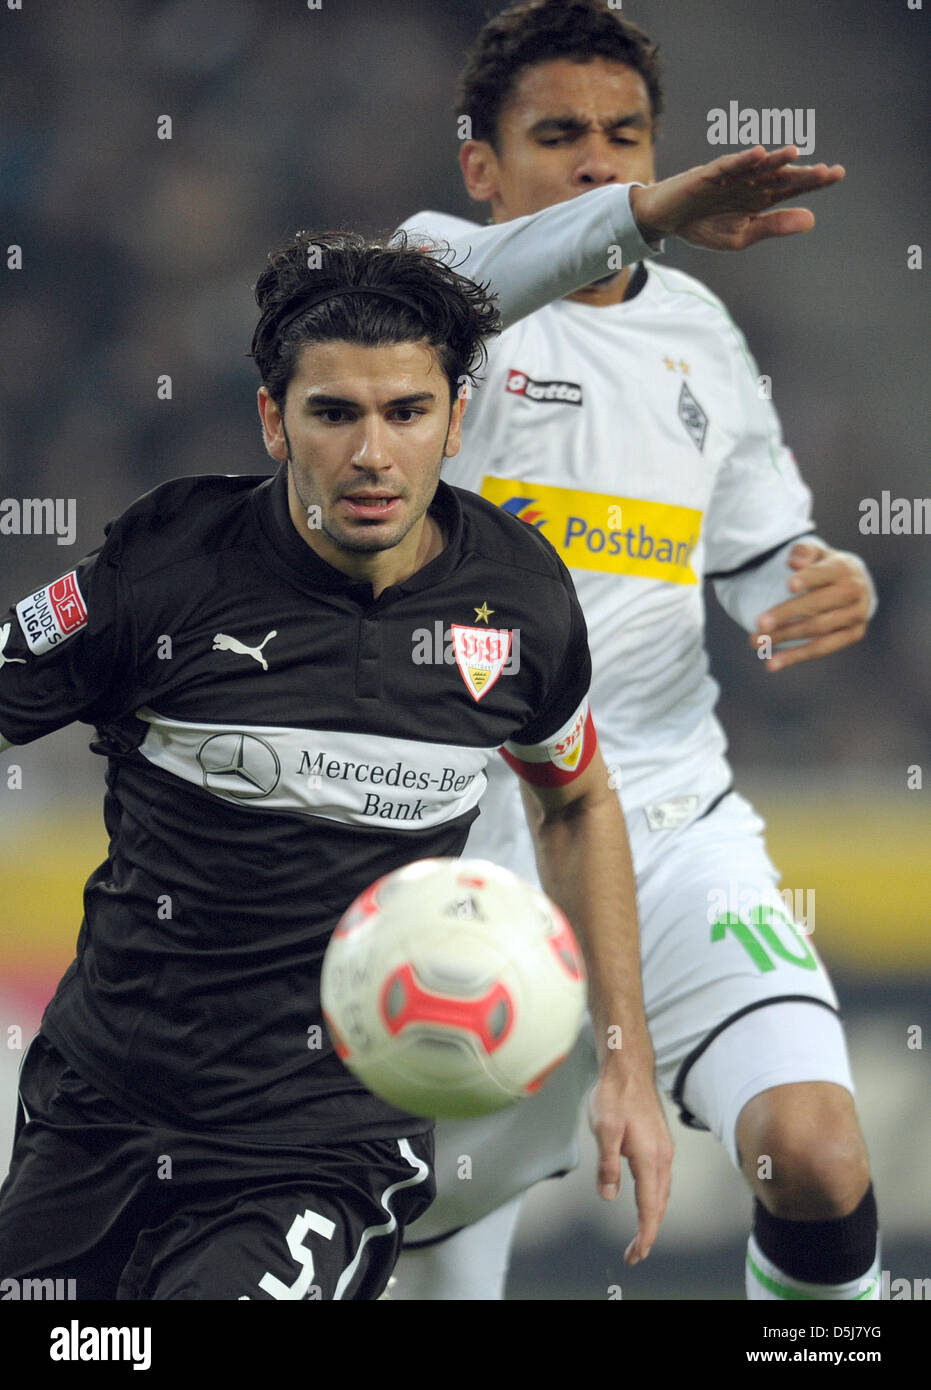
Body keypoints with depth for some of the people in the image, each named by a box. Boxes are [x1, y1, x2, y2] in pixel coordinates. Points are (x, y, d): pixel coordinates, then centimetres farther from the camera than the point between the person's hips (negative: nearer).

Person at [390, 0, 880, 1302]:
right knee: (432, 1208, 12)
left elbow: (761, 553, 19)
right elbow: (465, 284, -30)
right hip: (459, 838, -2)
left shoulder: (696, 328, 10)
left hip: (673, 821, 2)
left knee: (815, 1150, -21)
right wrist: (648, 215, -49)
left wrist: (832, 586, -6)